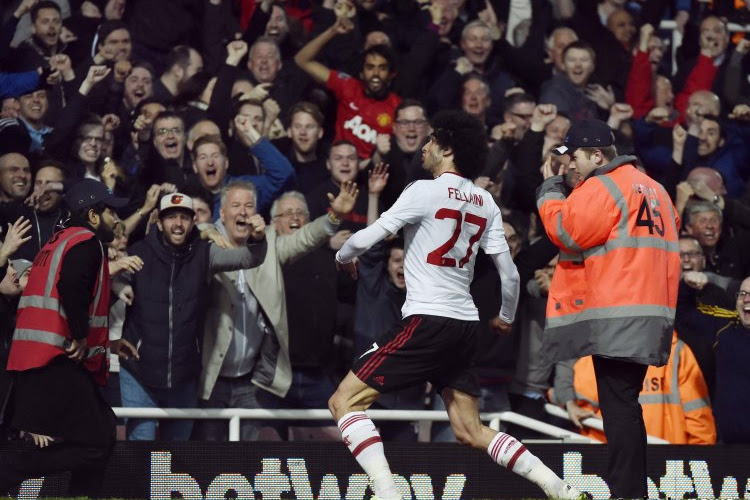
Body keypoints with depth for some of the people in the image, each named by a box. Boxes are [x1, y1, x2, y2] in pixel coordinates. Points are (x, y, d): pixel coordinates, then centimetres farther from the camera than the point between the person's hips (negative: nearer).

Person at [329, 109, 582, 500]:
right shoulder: (485, 203, 12)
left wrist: (343, 257, 13)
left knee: (344, 401, -6)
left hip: (428, 321, -8)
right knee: (470, 431, 14)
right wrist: (506, 317, 32)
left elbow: (366, 238, -9)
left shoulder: (425, 191, -7)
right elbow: (509, 273, 14)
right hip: (466, 325, 8)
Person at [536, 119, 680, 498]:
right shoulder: (652, 189, 21)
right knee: (624, 404, 12)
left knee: (618, 406, -10)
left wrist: (551, 188, 0)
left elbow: (565, 231, -13)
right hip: (649, 311, 9)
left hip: (616, 317, -9)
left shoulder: (602, 187, -9)